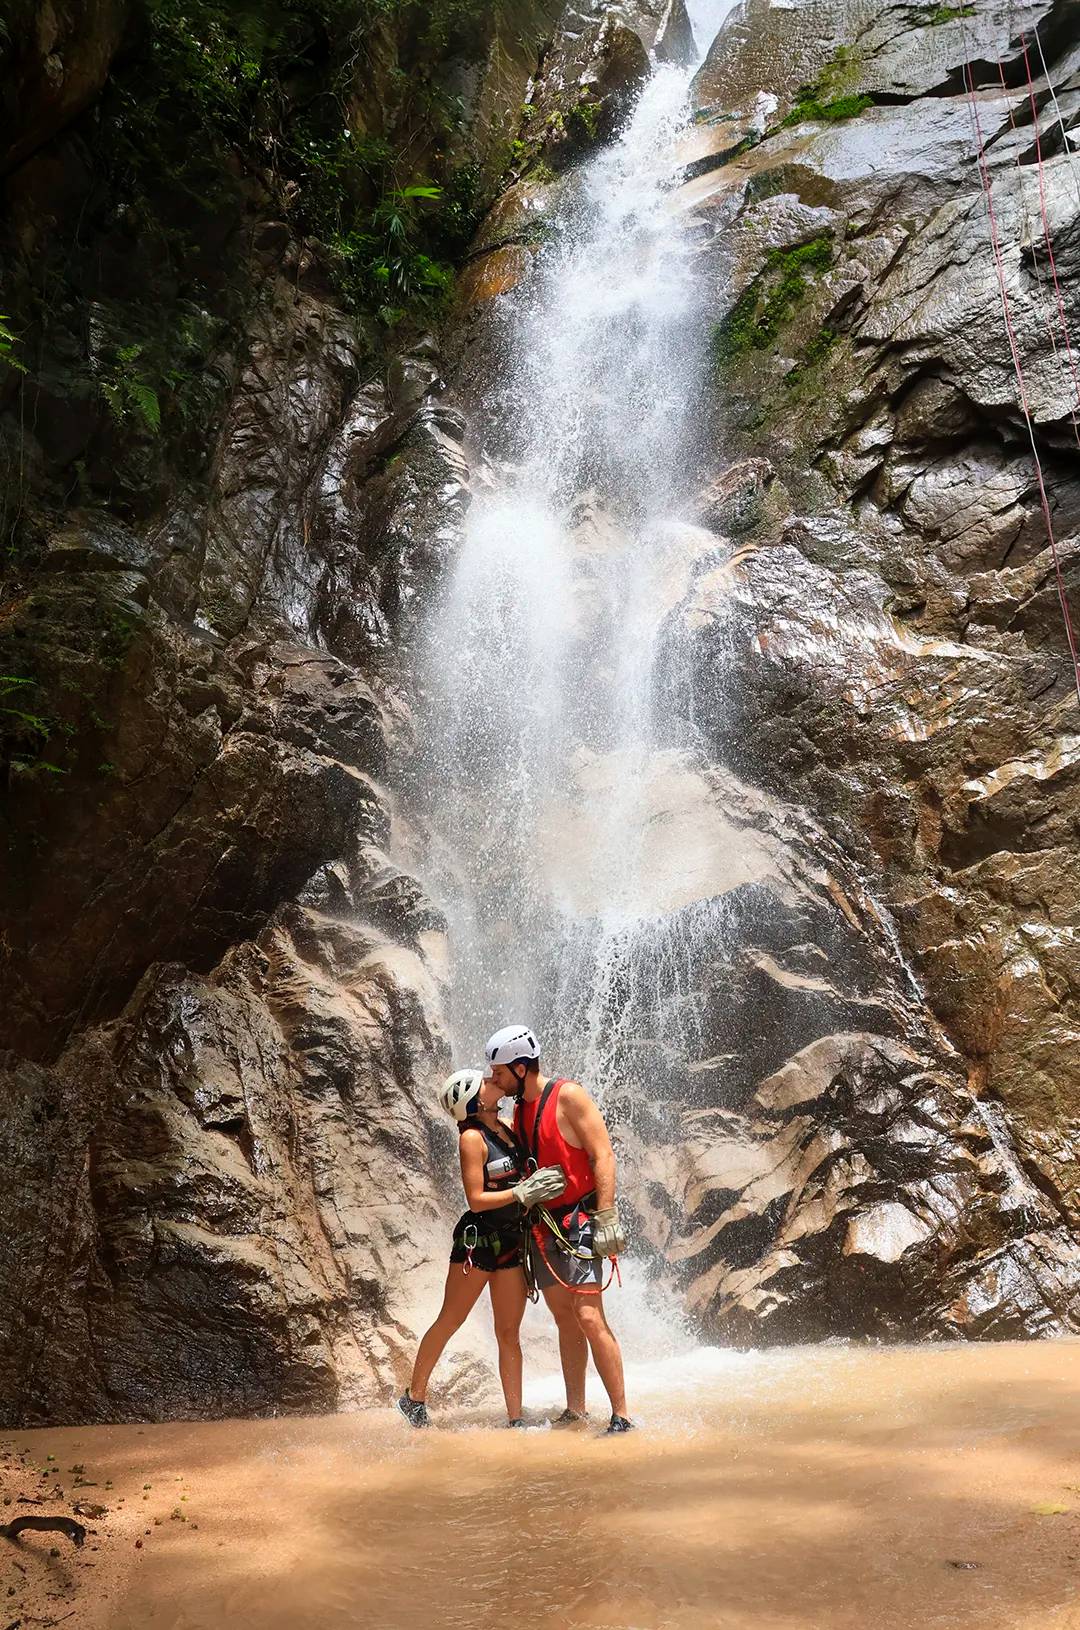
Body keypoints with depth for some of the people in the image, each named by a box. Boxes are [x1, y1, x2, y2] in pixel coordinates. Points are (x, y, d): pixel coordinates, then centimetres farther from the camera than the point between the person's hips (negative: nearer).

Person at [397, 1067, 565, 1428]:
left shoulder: (507, 1128, 7)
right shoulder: (473, 1138, -14)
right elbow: (476, 1199, -17)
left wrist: (540, 1189, 5)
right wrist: (523, 1193, -20)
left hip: (512, 1242, 6)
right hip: (478, 1239, -6)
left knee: (509, 1333, 8)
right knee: (449, 1321, 7)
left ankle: (515, 1418, 13)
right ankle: (414, 1397, 23)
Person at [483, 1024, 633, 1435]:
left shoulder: (567, 1095, -11)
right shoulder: (520, 1109, 12)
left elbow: (603, 1155, -14)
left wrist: (607, 1218, -20)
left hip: (577, 1221, -7)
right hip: (541, 1227, 7)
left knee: (588, 1317, -12)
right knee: (565, 1321, 11)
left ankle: (621, 1416, -7)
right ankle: (575, 1411, 19)